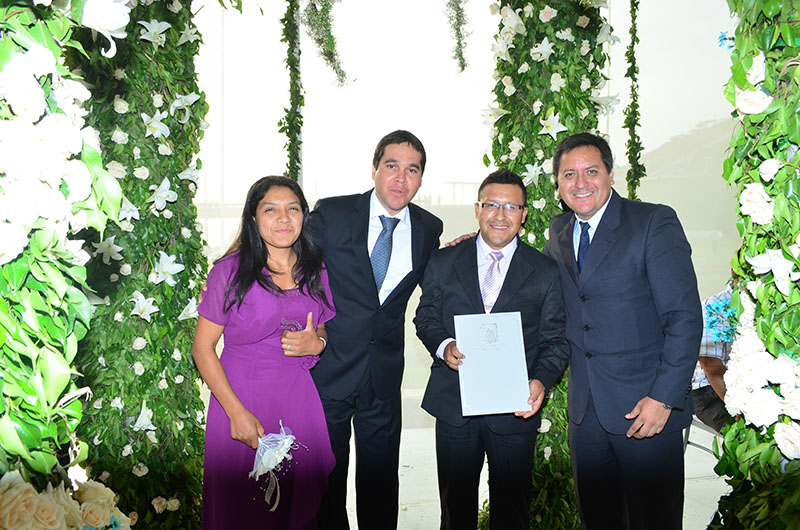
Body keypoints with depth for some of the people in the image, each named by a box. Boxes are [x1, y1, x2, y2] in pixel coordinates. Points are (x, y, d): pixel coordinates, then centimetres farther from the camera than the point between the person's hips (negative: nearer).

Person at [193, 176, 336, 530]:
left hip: (299, 404, 3)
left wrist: (317, 343, -8)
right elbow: (202, 348, -6)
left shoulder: (317, 272, 4)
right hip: (240, 399, -3)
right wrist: (237, 412, -13)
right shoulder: (230, 271, -8)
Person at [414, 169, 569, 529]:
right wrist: (443, 347, -13)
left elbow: (555, 340, 1)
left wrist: (541, 380, -17)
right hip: (454, 405, 1)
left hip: (515, 409, 0)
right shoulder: (443, 262, 5)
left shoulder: (546, 273, 2)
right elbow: (425, 317, 8)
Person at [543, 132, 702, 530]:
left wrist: (665, 397, -18)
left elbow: (685, 317, -12)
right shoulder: (559, 231, 9)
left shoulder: (654, 222, -9)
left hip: (646, 407, -5)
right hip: (585, 409, 5)